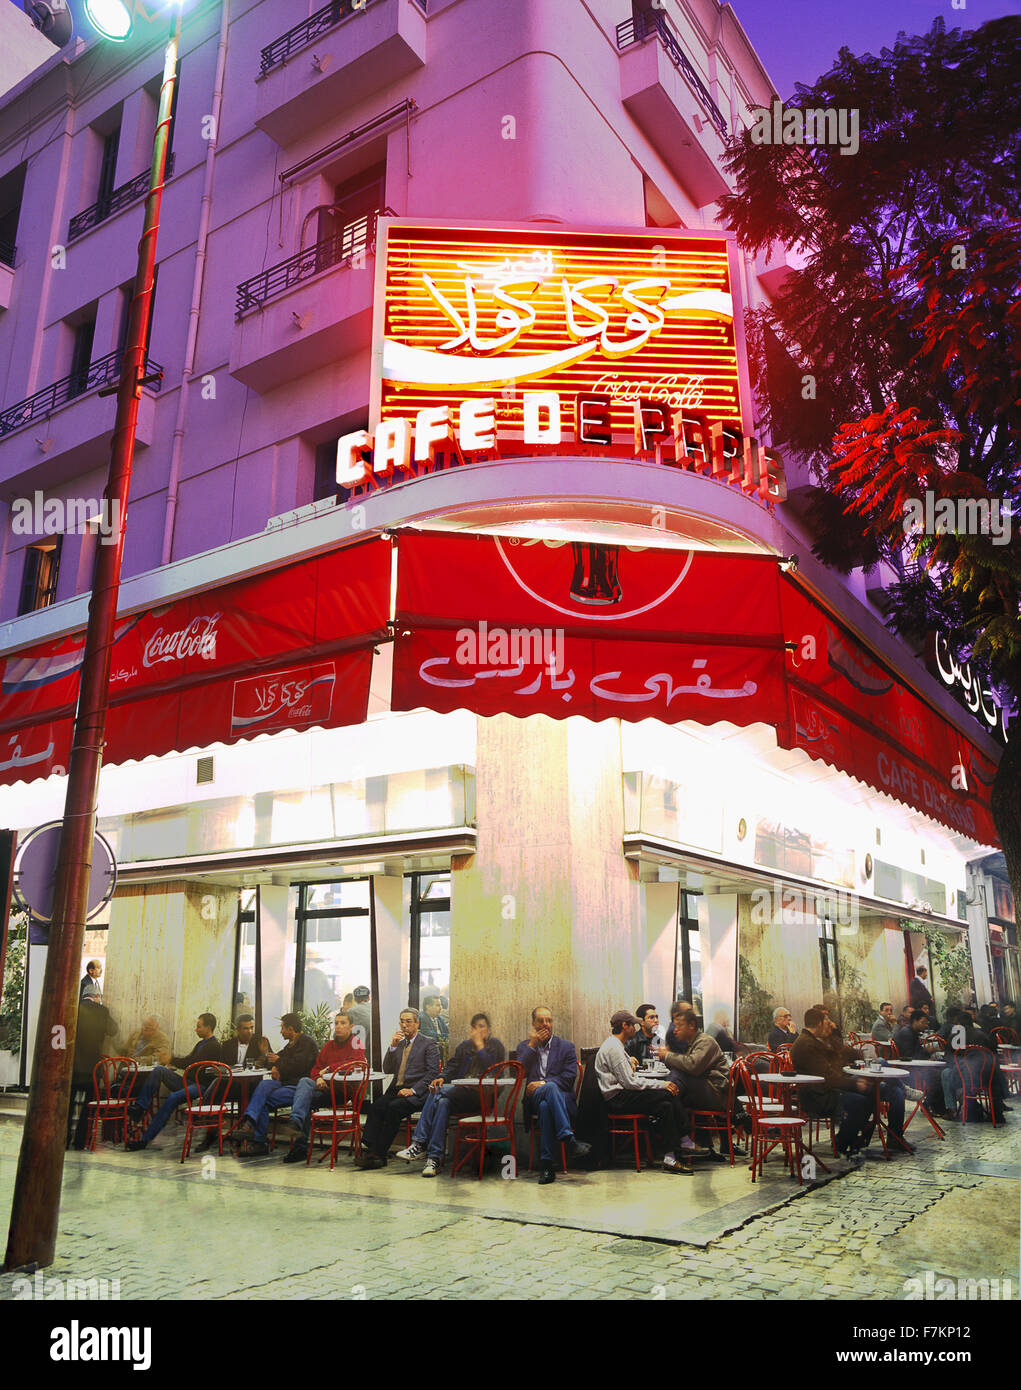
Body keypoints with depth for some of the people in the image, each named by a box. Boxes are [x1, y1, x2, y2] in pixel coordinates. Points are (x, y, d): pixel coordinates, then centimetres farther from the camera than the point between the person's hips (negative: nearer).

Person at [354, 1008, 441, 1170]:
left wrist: (413, 1090, -16)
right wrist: (393, 1046, 1)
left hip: (416, 1094, -5)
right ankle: (368, 1149, -30)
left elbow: (433, 1073, -5)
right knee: (375, 1107, -24)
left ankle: (379, 1154, -28)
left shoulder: (428, 1044, 5)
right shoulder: (399, 1044, 23)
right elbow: (387, 1070, 14)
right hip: (396, 1090, 5)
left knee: (393, 1108, -32)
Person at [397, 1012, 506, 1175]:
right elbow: (452, 1066, 12)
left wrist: (480, 1045, -10)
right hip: (460, 1091, 5)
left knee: (439, 1093, -29)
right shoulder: (464, 1045, 21)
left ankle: (420, 1145, -30)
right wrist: (442, 1078, -8)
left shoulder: (495, 1045, 7)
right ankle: (434, 1158, -31)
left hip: (480, 1095, -5)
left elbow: (491, 1070, -9)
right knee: (442, 1102, -29)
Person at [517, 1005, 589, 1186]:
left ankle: (547, 1163, -37)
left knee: (545, 1106, -38)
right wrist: (532, 1045, -3)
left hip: (562, 1099, 0)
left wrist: (543, 1083, -12)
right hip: (533, 1100, 0)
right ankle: (569, 1139, -45)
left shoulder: (566, 1046, 14)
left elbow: (569, 1077, 1)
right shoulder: (524, 1046, 18)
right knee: (551, 1087, -37)